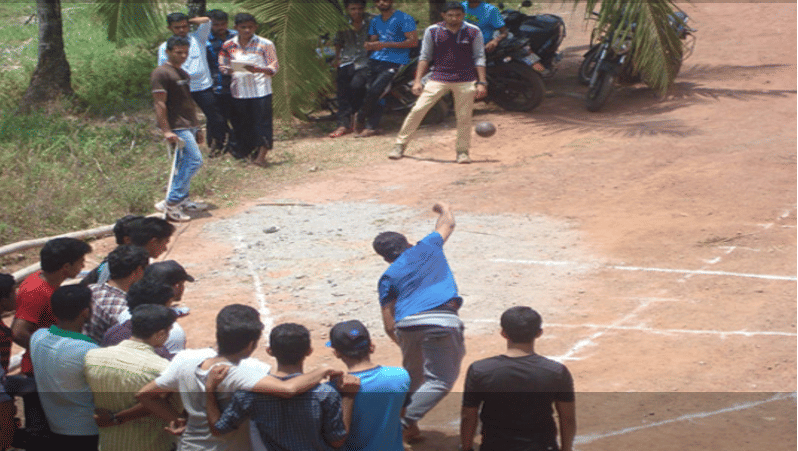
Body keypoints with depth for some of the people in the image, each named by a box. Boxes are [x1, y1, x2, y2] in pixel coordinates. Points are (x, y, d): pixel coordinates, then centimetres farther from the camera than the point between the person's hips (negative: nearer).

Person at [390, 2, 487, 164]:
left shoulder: (473, 32, 0)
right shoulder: (432, 31, 0)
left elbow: (479, 58, 3)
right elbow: (425, 57, 5)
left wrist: (482, 82, -4)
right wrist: (417, 80, -2)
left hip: (465, 81, 0)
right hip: (439, 78, 0)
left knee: (464, 117, -1)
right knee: (418, 109, -7)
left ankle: (462, 151, 16)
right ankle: (400, 146, 1)